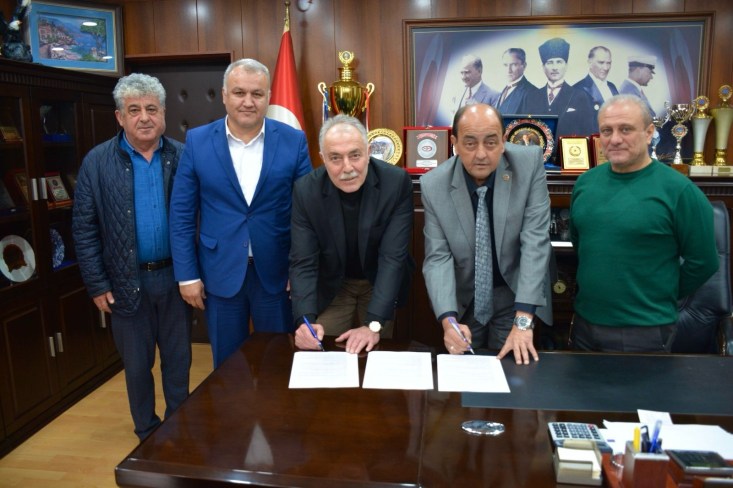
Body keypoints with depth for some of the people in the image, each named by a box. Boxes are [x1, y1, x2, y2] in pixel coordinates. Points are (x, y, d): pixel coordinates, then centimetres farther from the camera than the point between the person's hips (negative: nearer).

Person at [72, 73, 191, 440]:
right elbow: (84, 228, -2)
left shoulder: (184, 156, -3)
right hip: (127, 281, 0)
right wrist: (97, 284, -5)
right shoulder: (97, 162, -4)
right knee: (137, 364, 14)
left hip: (176, 276, 1)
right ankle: (147, 434, 35)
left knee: (178, 360, 13)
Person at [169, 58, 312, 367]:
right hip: (220, 272, 1)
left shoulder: (293, 141, -4)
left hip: (277, 272, 0)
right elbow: (182, 214, 0)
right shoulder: (197, 141, -2)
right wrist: (187, 274, -3)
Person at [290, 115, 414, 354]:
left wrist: (373, 324, -33)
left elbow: (392, 256, -25)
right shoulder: (306, 190, -19)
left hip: (382, 284, 0)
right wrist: (306, 320, -34)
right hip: (331, 286, 1)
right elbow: (303, 262, -18)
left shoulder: (397, 182, -23)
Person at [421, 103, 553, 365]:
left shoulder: (529, 163, -18)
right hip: (464, 301, 1)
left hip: (517, 296, -1)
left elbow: (535, 241, -21)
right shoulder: (433, 185, -15)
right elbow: (438, 258, -15)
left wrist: (522, 321, -26)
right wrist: (448, 320, -31)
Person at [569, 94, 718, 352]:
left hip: (644, 332, -5)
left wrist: (658, 299, 1)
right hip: (584, 322, 5)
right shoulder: (585, 182, 1)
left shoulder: (677, 189, -14)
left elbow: (702, 262, -8)